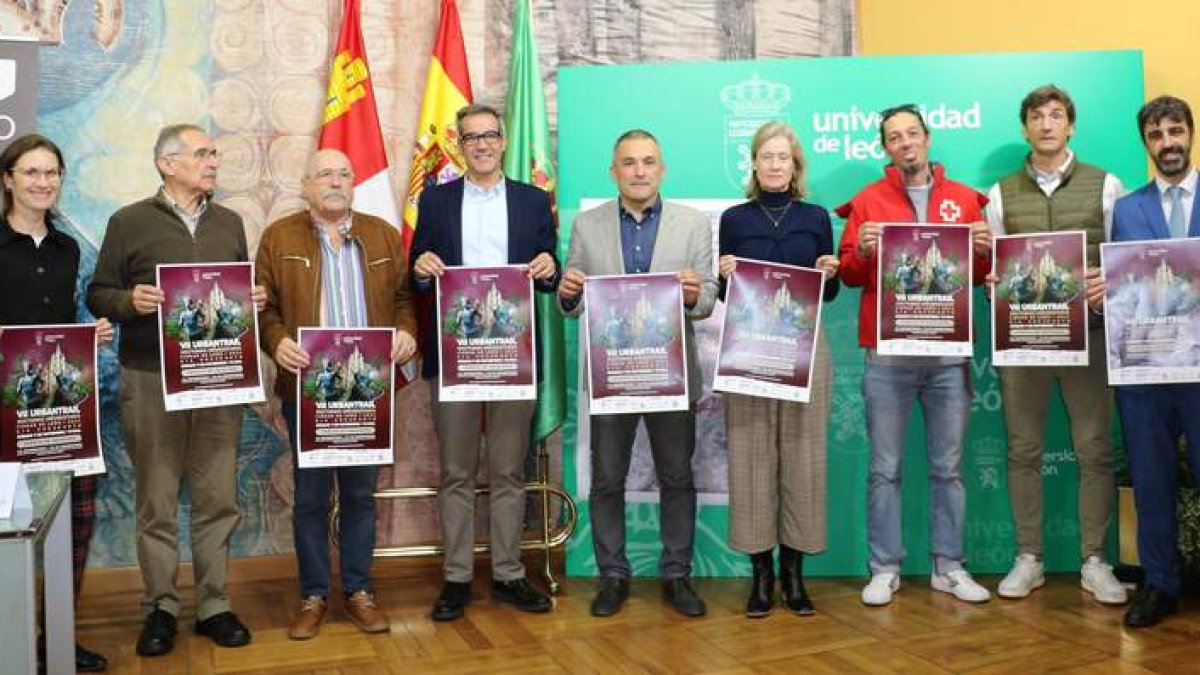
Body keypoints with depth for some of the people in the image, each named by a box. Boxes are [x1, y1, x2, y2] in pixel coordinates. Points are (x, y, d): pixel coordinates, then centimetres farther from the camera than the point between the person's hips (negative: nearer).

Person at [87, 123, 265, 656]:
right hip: (150, 378, -3)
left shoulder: (229, 223, 14)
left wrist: (255, 300, -2)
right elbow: (98, 294, 4)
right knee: (156, 501, 3)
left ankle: (214, 606, 16)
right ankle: (160, 609, 16)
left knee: (217, 498, 5)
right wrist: (129, 301, -16)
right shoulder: (129, 222, 3)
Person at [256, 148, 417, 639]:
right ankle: (313, 595, 19)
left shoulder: (382, 234, 10)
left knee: (361, 493, 10)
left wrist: (406, 330, -8)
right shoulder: (279, 237, 4)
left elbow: (403, 295, 11)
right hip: (306, 387, -1)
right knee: (310, 496, 6)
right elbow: (264, 304, 0)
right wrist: (277, 341, -18)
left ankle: (359, 590, 21)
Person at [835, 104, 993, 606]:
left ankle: (949, 567, 18)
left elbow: (979, 275, 12)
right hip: (887, 356, -2)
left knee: (948, 466, 7)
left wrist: (984, 252, -8)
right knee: (885, 468, 2)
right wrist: (862, 251, -17)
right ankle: (885, 570, 10)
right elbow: (849, 274, 3)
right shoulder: (868, 201, 6)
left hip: (949, 355, 2)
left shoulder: (964, 199, 11)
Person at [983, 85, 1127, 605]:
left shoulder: (1105, 185, 6)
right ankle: (1028, 558, 16)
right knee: (1023, 449, 5)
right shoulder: (1002, 193, 9)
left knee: (1094, 449, 2)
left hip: (1088, 332, -1)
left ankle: (1094, 561, 14)